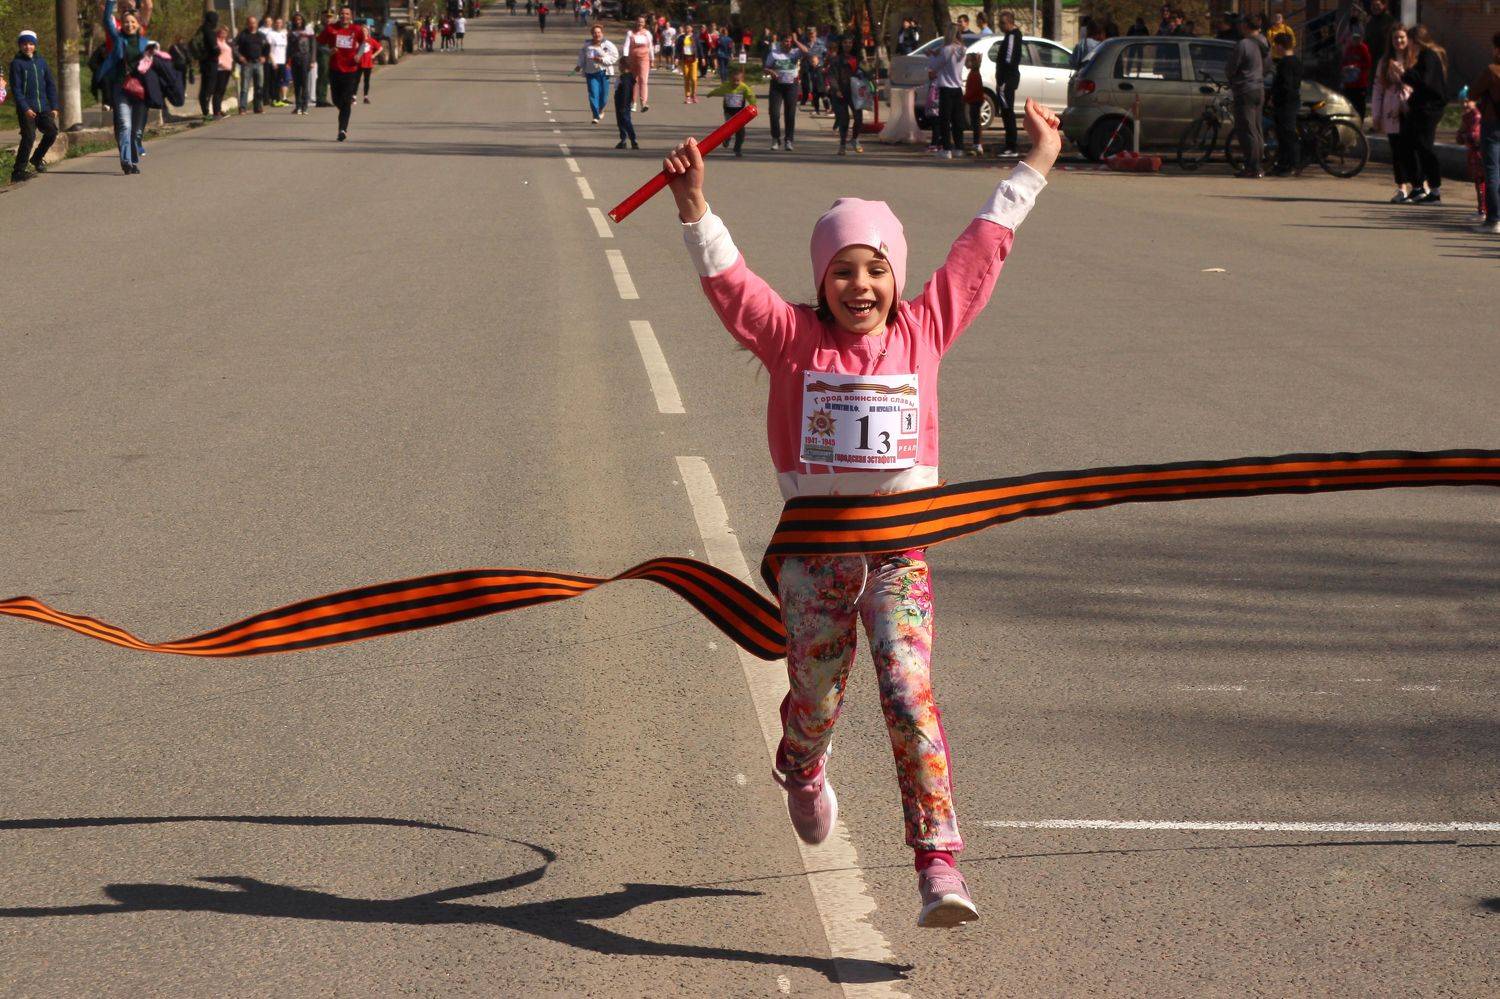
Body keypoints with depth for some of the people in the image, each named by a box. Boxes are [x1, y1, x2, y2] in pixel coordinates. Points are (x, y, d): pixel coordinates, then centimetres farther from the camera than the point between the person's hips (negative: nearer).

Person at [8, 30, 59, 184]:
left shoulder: (41, 62, 12)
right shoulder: (17, 63, -3)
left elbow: (51, 85, 14)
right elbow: (16, 89, -8)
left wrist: (54, 107, 6)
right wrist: (25, 108, -17)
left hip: (43, 107, 5)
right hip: (26, 109, -5)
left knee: (52, 131, -3)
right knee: (29, 137, -11)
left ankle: (37, 158, 20)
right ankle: (18, 171, -4)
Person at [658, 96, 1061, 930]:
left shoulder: (925, 331, 3)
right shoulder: (795, 339, -1)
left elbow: (983, 251, 8)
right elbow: (729, 281, -10)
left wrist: (1036, 165, 11)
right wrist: (694, 208, -22)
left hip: (899, 547, 0)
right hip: (815, 547, 0)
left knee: (909, 693, -15)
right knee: (817, 699, 13)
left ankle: (940, 865, -19)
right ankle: (804, 771, 51)